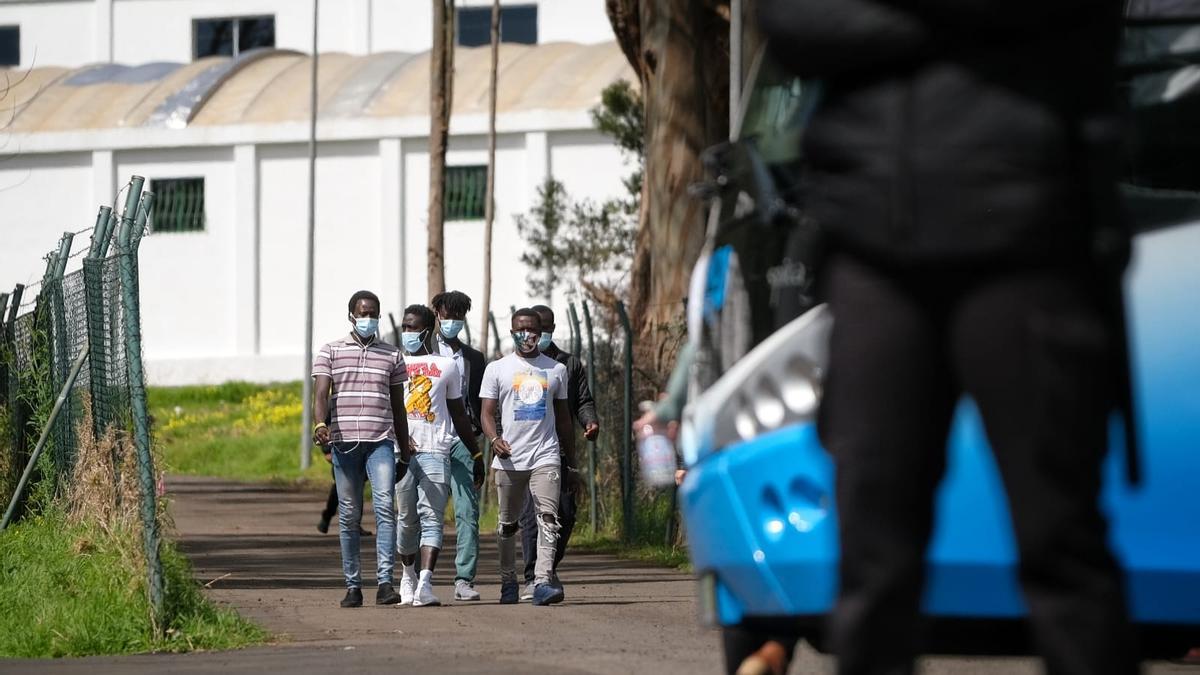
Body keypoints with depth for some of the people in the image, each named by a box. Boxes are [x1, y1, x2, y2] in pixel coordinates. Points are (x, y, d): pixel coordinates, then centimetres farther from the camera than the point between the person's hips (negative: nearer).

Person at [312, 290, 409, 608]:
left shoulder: (392, 355, 14)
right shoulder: (331, 352, 9)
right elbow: (320, 394, -2)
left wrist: (405, 451, 16)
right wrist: (321, 425, -22)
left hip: (381, 441, 0)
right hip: (343, 441, 0)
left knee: (385, 506, -16)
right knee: (348, 515, 4)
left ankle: (385, 582, -20)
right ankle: (353, 586, 10)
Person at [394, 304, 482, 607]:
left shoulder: (447, 366, 13)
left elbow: (459, 414, 19)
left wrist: (476, 455, 18)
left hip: (435, 451, -1)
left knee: (432, 517, -11)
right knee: (407, 518, 4)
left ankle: (425, 583, -21)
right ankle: (408, 575, 22)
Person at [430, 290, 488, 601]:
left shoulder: (474, 359, 17)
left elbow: (479, 407, 17)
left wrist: (479, 452, 11)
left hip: (462, 443, 2)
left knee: (467, 512, -7)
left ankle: (464, 579, -8)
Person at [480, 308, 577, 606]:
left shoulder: (557, 369, 12)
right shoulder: (497, 369, 6)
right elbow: (487, 413, 3)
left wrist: (571, 461, 17)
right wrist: (494, 439, -19)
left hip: (546, 457, 0)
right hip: (509, 458, 0)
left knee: (548, 518, -16)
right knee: (508, 524, 9)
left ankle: (542, 582, -25)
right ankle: (508, 582, 24)